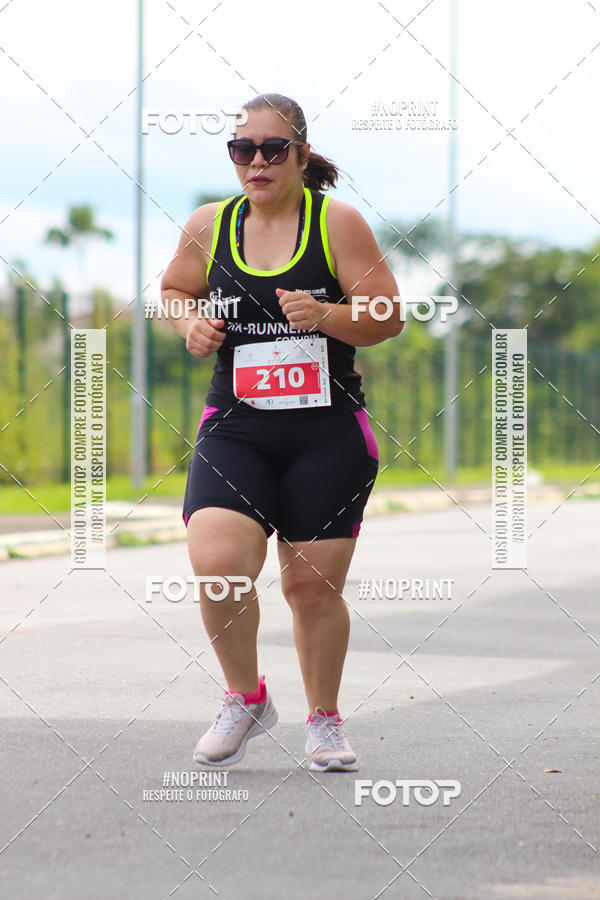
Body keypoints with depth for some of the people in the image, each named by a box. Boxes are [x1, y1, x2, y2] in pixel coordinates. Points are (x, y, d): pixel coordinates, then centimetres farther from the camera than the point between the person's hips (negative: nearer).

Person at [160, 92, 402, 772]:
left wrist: (325, 315, -22)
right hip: (235, 427, 1)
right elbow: (173, 291, 22)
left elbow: (388, 316, -4)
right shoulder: (209, 225, 5)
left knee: (313, 586, 4)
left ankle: (324, 720, 27)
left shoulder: (337, 222, -3)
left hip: (328, 434, -1)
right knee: (216, 563, -19)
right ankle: (245, 699, 6)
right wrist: (189, 324, 0)